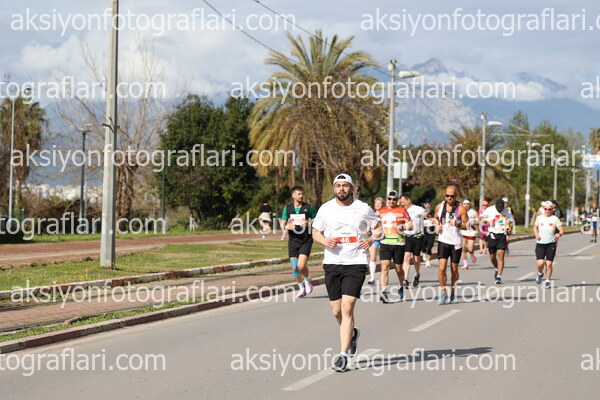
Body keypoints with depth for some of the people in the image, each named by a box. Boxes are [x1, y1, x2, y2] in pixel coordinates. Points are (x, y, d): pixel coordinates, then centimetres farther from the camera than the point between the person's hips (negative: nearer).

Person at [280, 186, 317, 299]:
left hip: (306, 241, -3)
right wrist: (286, 226, -12)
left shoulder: (310, 208, -1)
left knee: (301, 266, -17)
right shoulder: (287, 208, 7)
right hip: (293, 241, 3)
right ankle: (301, 288, 21)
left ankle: (308, 280, 14)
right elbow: (282, 224, 11)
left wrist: (308, 224, -16)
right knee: (295, 267, 1)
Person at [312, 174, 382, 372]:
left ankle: (343, 355, -10)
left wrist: (371, 238, -8)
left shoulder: (363, 209, 1)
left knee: (347, 308, -13)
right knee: (337, 311, 8)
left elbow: (378, 228, 13)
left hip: (356, 264, -3)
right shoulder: (326, 209, 5)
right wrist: (324, 240, -8)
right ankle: (352, 333, 42)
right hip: (332, 263, 3)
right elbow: (315, 232, 14)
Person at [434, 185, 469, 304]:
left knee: (454, 269, 7)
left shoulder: (461, 209, -7)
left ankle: (452, 292, 21)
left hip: (456, 242, -1)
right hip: (443, 241, 2)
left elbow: (467, 226, -5)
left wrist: (458, 224, -24)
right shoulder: (439, 206, 3)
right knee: (442, 267, -10)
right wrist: (437, 226, 0)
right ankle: (443, 292, 0)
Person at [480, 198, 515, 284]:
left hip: (502, 235, -1)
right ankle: (496, 269, 38)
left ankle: (499, 277, -15)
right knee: (492, 256, 6)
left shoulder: (507, 211, 3)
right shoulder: (490, 210, 0)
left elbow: (511, 221, 18)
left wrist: (509, 227, -2)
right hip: (492, 235, 1)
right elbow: (481, 217, 11)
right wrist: (487, 221, -10)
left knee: (500, 255, -14)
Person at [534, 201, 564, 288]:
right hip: (540, 243, 1)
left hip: (551, 244, -1)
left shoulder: (555, 219, 2)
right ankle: (540, 274, 21)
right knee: (540, 263, -12)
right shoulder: (539, 218, 8)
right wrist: (536, 234, 3)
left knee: (549, 264, -3)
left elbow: (562, 229, -2)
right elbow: (535, 227, 23)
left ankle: (547, 281, 12)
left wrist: (559, 234, -24)